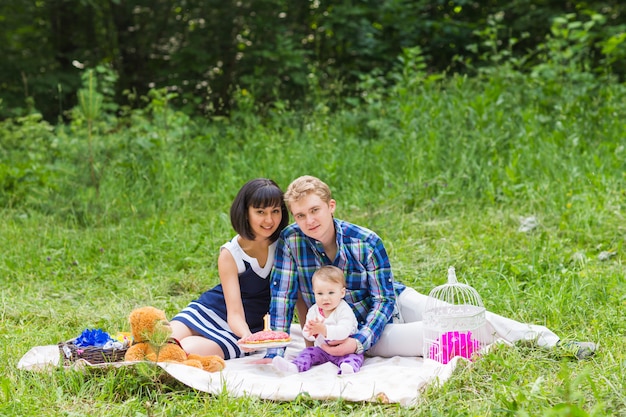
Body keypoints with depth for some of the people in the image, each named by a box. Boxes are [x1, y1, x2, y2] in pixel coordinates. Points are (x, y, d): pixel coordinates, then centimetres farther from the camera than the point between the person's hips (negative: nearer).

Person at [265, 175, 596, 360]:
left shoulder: (366, 241, -17)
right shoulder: (291, 241, -18)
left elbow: (384, 299, -15)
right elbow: (283, 297, -14)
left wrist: (358, 342, -30)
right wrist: (274, 354, -21)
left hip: (395, 301, 2)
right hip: (352, 332, -2)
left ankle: (552, 342, 0)